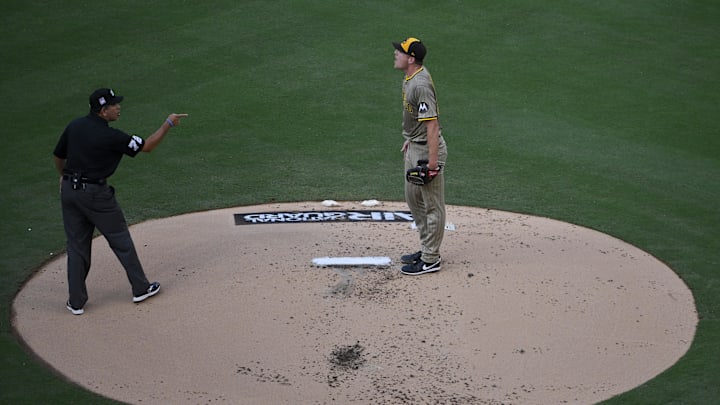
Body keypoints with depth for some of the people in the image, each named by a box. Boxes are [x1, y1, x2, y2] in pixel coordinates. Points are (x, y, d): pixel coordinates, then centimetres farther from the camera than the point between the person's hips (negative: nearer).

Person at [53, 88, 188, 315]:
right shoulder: (110, 136, -17)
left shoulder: (74, 126, 2)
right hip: (95, 193, -6)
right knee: (120, 240, 11)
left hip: (69, 191, 6)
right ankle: (140, 288, 23)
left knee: (76, 245, 12)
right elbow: (147, 146, -10)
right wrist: (168, 124, -1)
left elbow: (58, 156, 14)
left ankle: (76, 302, 14)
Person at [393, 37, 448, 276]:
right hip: (414, 148, 11)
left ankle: (431, 260, 10)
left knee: (432, 205, 1)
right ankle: (426, 249, 34)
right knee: (413, 198, 21)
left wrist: (433, 163, -29)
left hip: (427, 150, -11)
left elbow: (432, 124, -28)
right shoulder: (410, 78, 5)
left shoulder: (421, 85, -26)